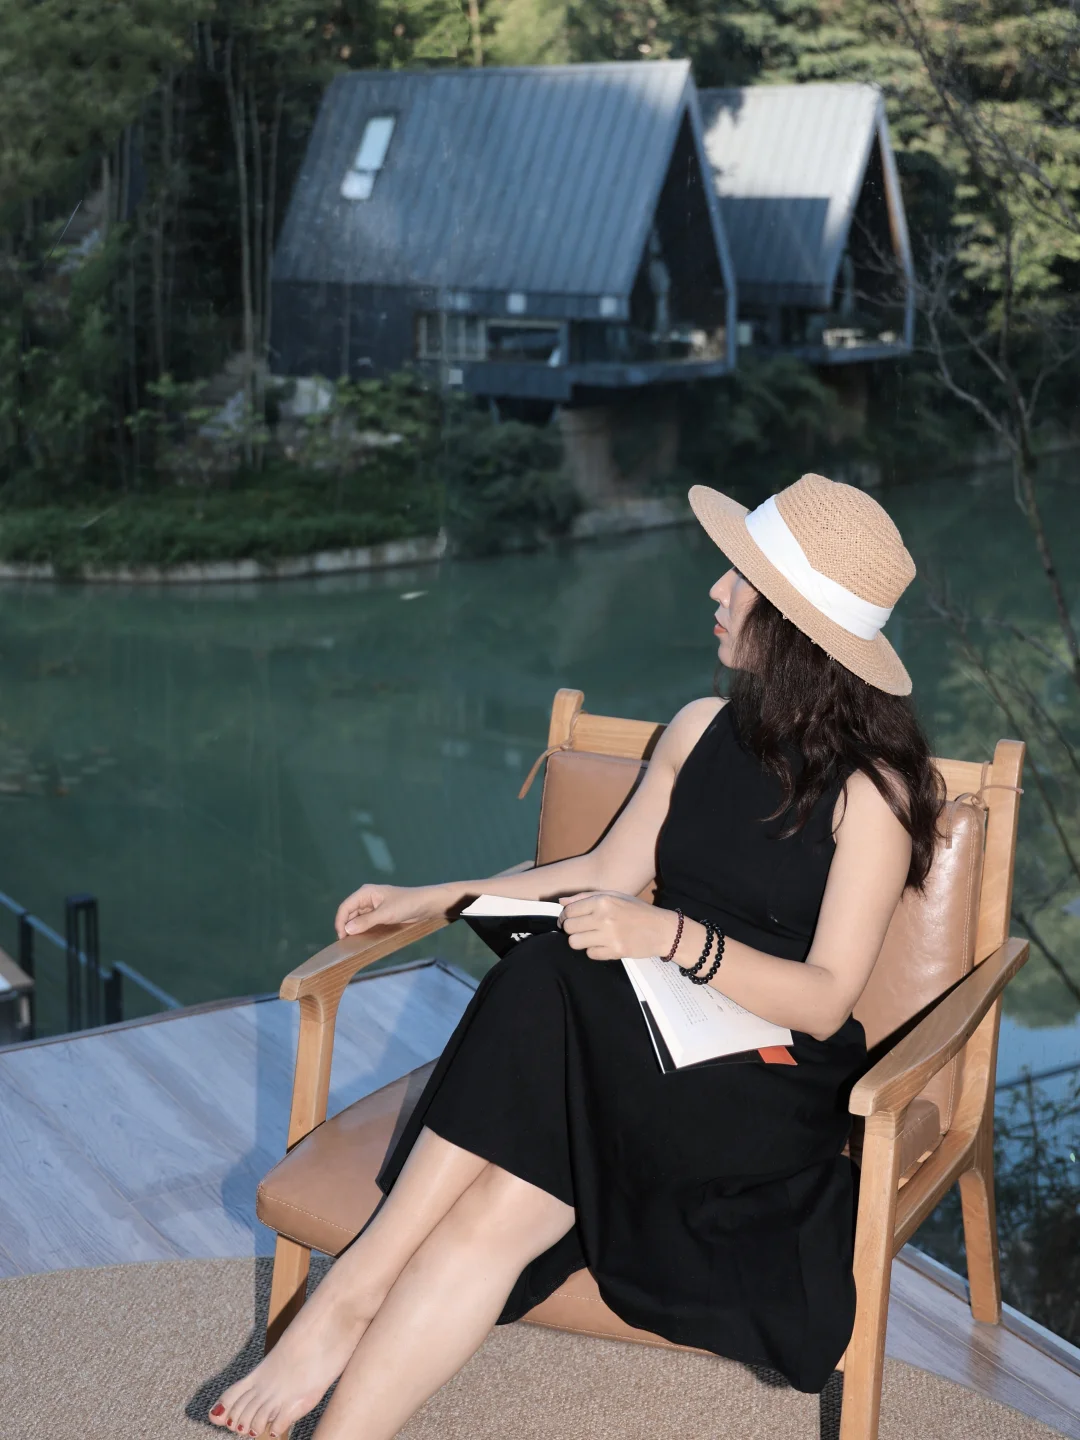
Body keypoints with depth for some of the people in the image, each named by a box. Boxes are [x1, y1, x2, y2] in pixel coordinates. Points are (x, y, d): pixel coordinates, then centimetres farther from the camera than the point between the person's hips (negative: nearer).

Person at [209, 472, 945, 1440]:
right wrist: (437, 898, 15)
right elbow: (608, 873, 18)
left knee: (544, 989, -33)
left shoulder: (872, 790, -8)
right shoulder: (703, 730, 10)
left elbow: (825, 999, -13)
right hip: (654, 1033, 5)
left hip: (773, 1083, -5)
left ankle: (351, 1297, -29)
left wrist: (674, 936, -27)